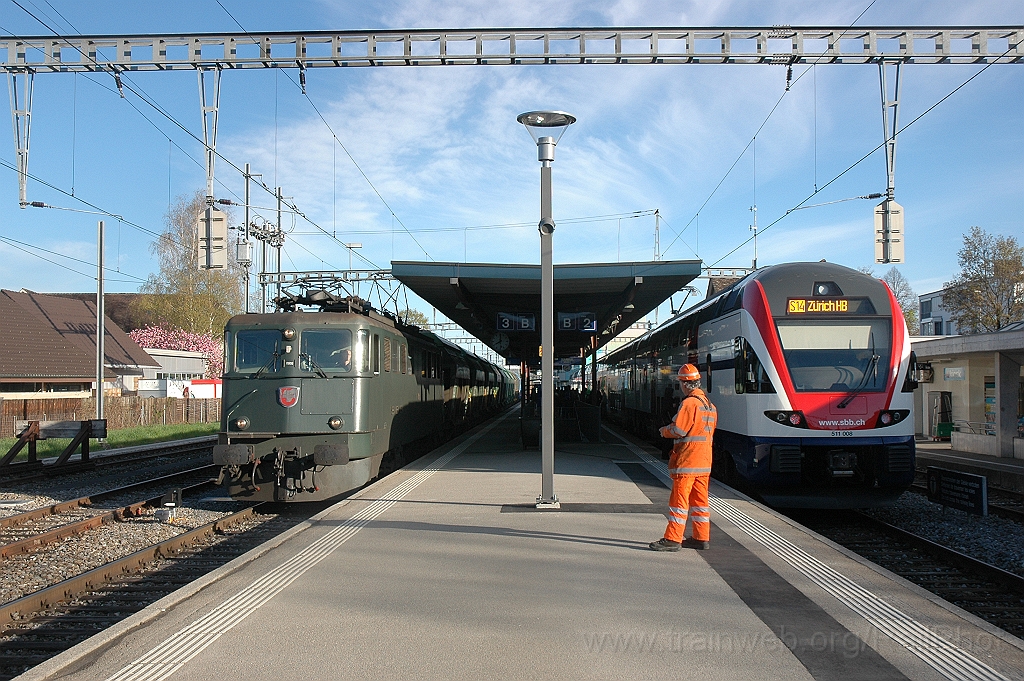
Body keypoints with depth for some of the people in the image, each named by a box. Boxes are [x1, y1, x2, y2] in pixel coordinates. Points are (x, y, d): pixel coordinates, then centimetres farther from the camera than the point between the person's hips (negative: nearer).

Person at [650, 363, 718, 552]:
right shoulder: (709, 404, 14)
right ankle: (701, 538, 16)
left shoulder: (689, 403, -15)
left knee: (679, 499, -5)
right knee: (699, 500, 13)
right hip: (704, 461, 9)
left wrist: (665, 431, 2)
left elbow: (678, 430, -19)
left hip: (686, 461, -9)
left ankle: (673, 539, -4)